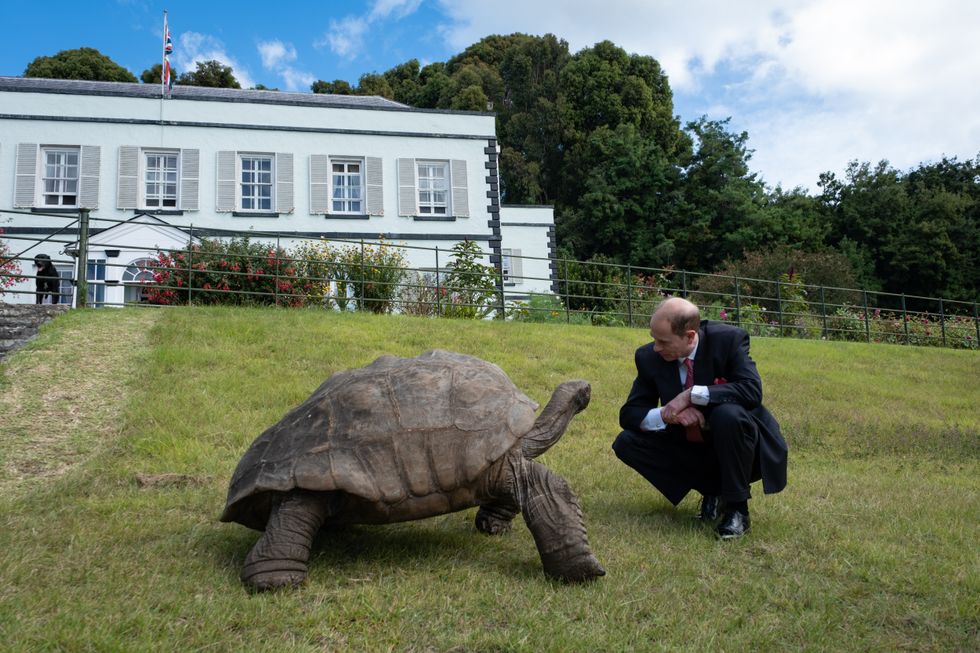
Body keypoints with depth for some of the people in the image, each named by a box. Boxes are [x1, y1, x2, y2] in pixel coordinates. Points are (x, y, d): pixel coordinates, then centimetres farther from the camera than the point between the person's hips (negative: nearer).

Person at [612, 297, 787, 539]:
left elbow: (752, 391, -30)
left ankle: (737, 508, -14)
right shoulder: (649, 357, -9)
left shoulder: (729, 339, -17)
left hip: (735, 447, -4)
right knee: (626, 443, -14)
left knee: (728, 414, -36)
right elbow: (629, 413, -7)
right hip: (691, 447, 5)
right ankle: (711, 491, 1)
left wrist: (691, 394, -34)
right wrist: (667, 415, -27)